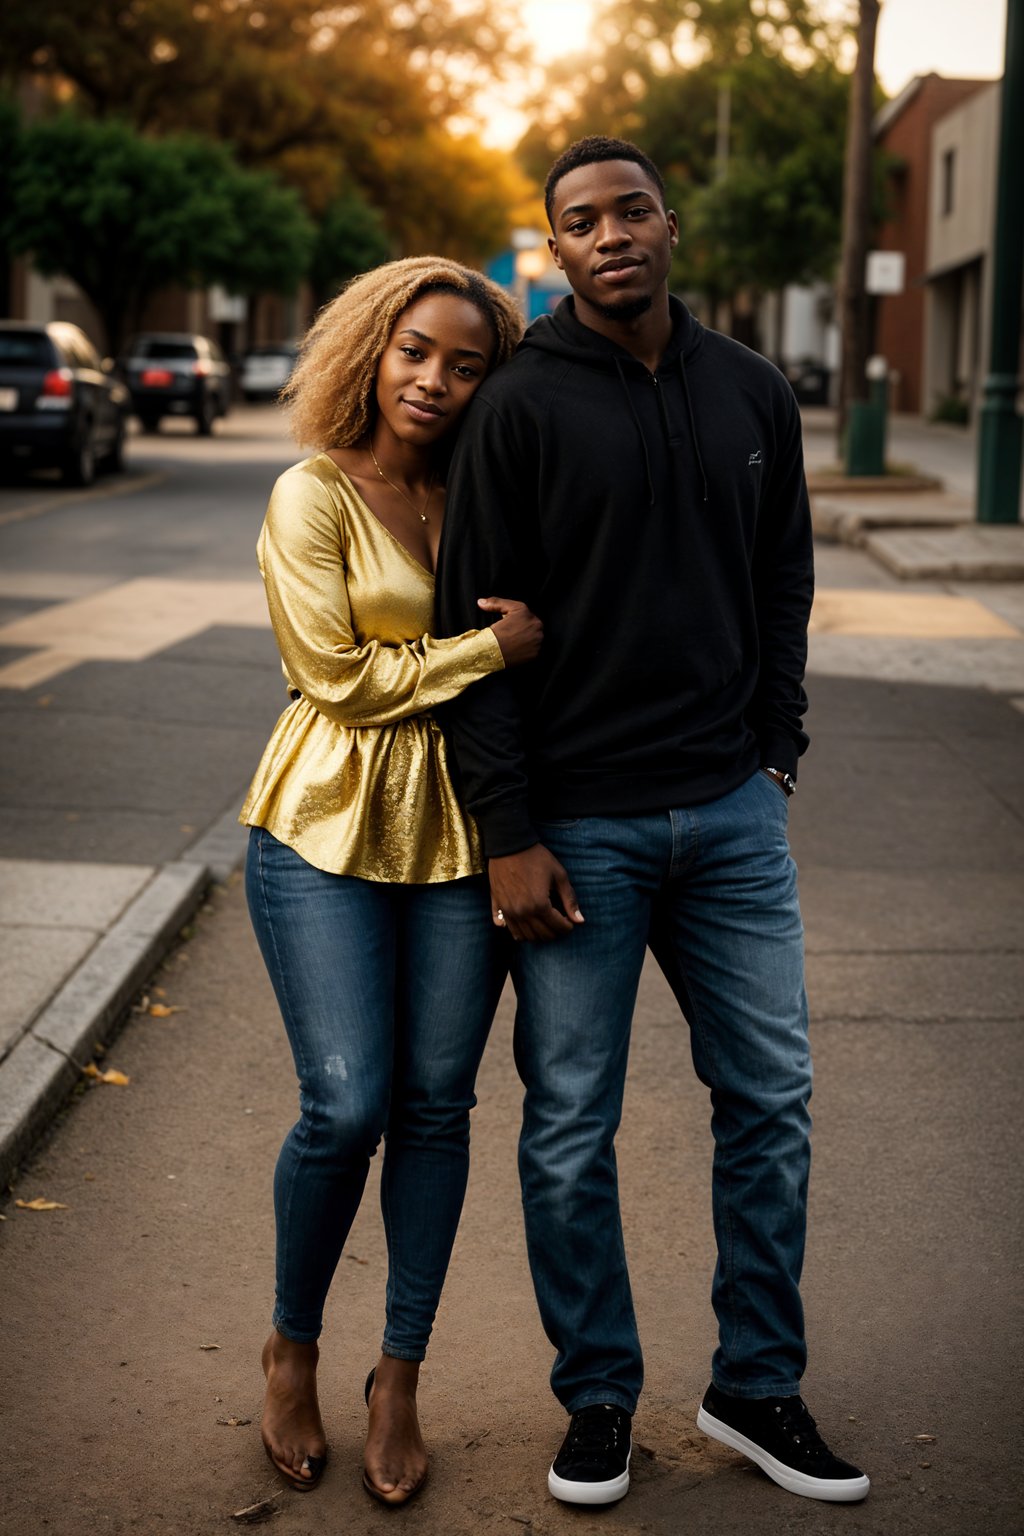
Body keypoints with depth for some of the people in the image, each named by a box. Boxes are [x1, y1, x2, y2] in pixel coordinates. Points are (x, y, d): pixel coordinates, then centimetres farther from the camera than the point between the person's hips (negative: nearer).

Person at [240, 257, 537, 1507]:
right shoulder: (312, 497, -4)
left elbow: (531, 631, 19)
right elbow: (343, 677, -10)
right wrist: (487, 650, -12)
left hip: (455, 836, 4)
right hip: (326, 833, -4)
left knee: (435, 1107, 4)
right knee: (346, 1108, -8)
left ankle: (399, 1380, 19)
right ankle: (292, 1348, 19)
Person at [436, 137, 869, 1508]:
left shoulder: (753, 393, 8)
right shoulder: (522, 408, -6)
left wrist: (774, 750, 7)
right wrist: (508, 835, -12)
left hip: (731, 814, 4)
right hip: (579, 826, -4)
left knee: (772, 1100, 8)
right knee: (571, 1130, 5)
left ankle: (757, 1388, 23)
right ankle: (598, 1397, 22)